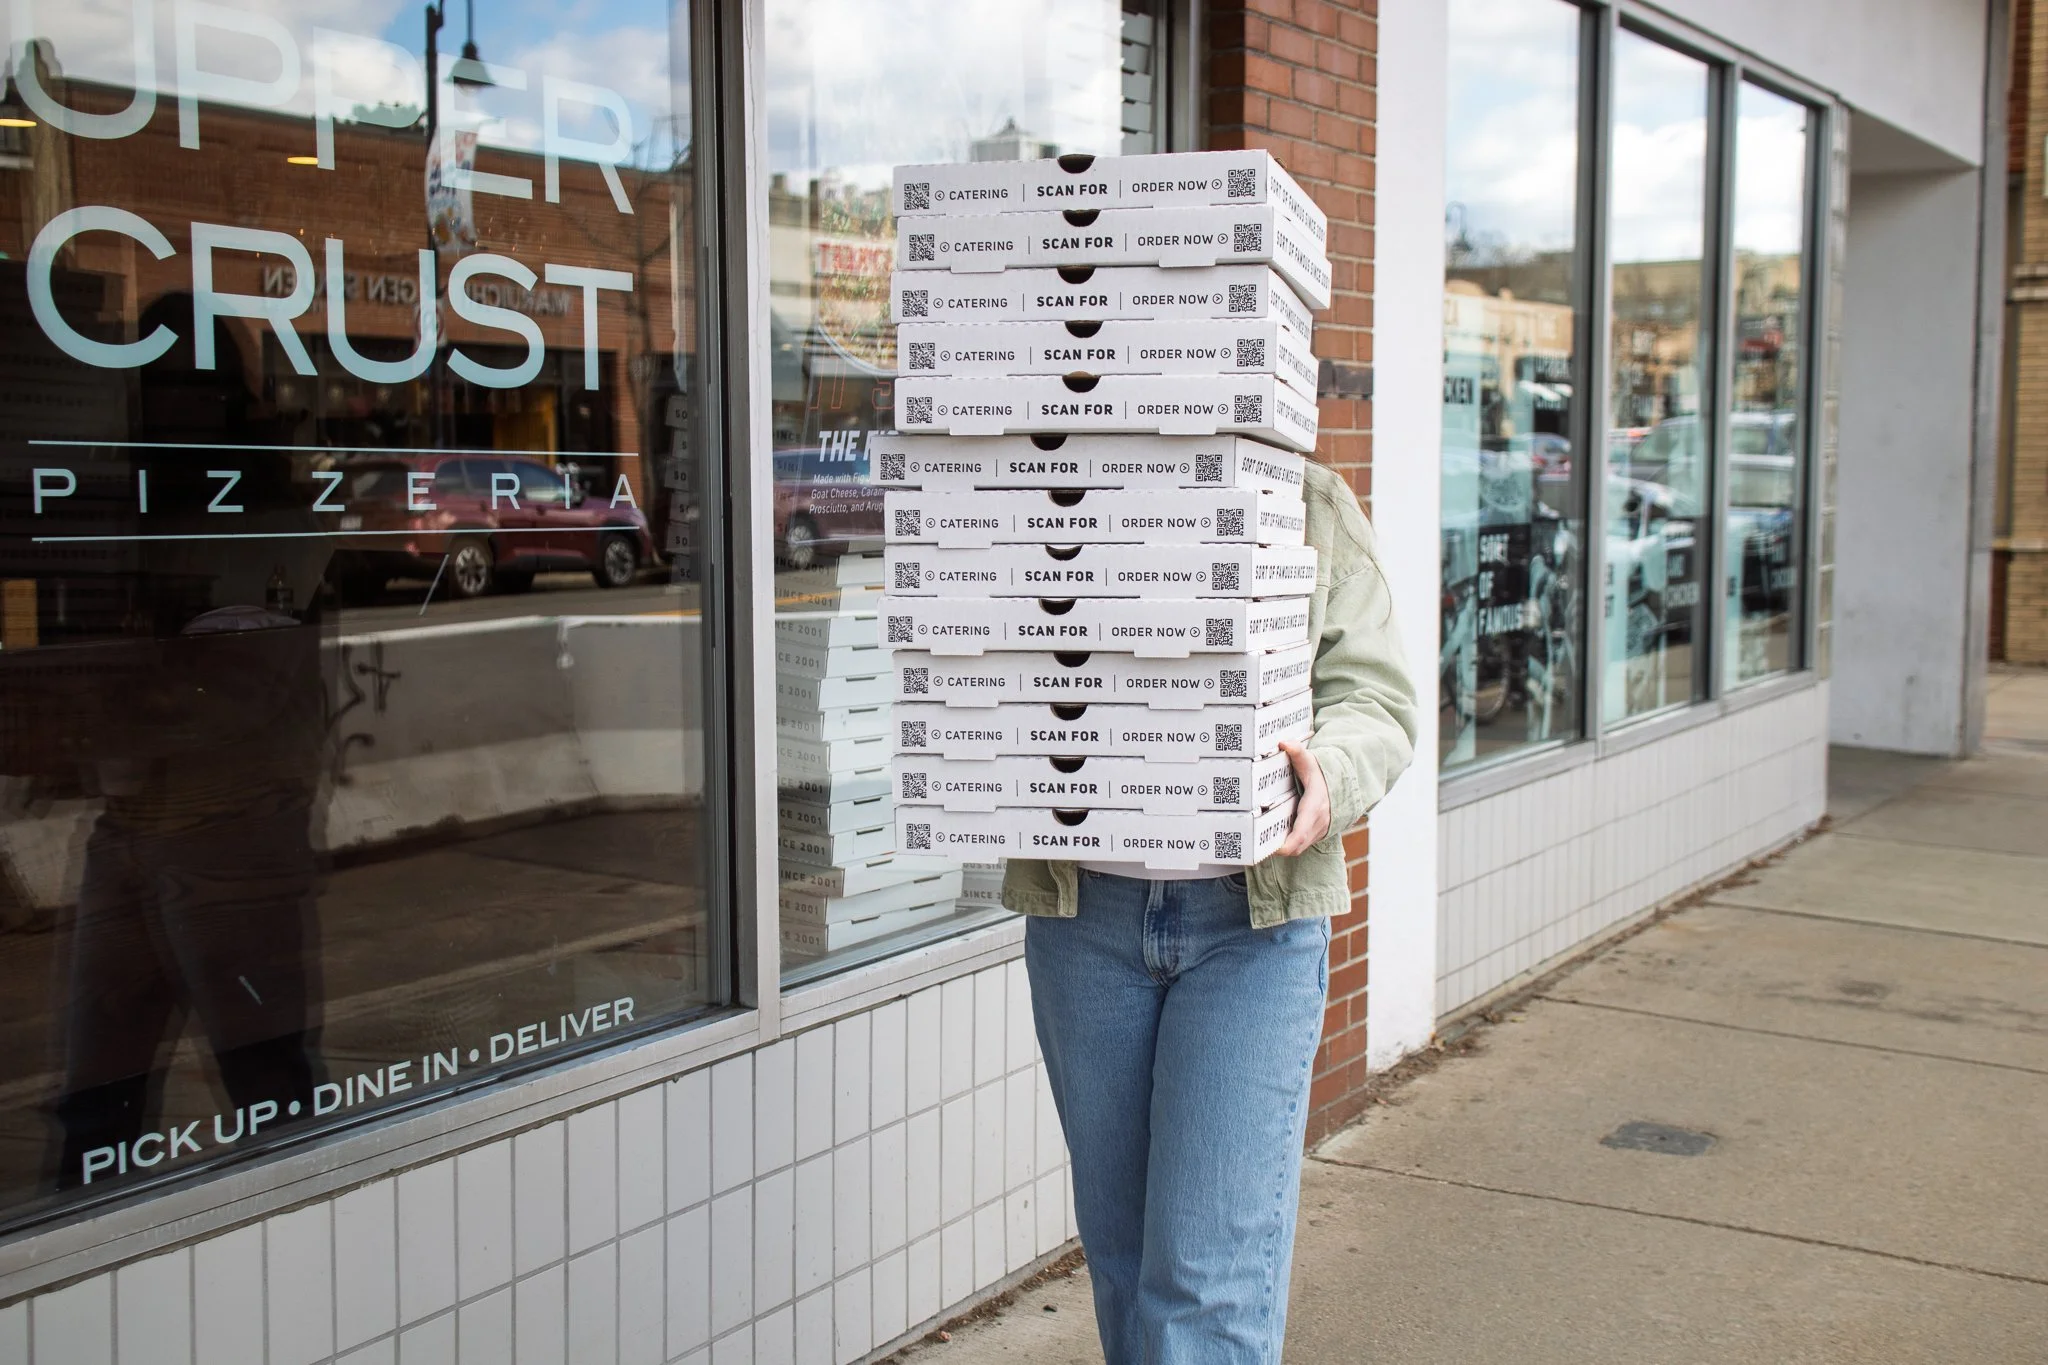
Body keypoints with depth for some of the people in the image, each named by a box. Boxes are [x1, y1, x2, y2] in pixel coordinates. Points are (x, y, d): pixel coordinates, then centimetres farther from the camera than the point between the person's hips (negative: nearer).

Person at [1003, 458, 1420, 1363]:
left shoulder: (1315, 508, 4)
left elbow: (1374, 698, 2)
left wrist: (1329, 774, -20)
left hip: (1252, 914, -2)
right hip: (1085, 911, 2)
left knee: (1211, 1270, -7)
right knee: (1119, 1245, 15)